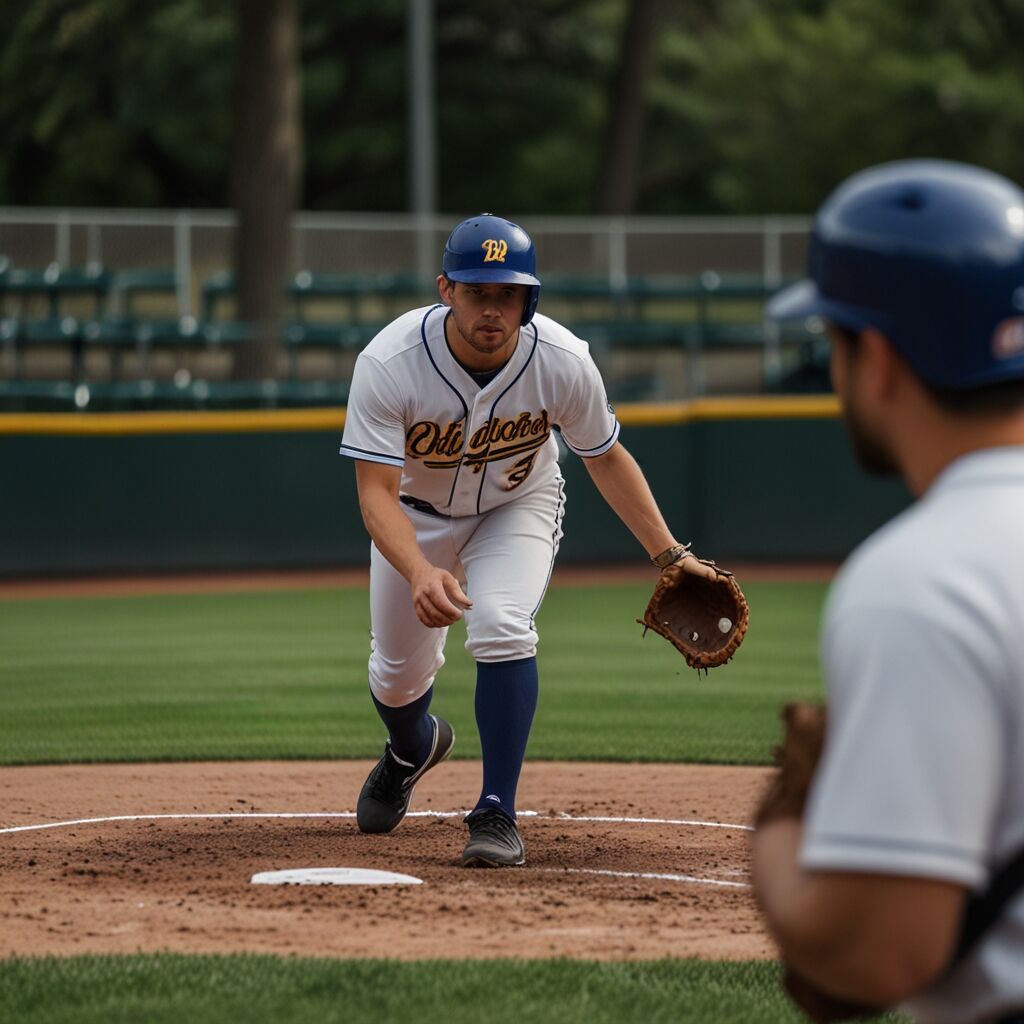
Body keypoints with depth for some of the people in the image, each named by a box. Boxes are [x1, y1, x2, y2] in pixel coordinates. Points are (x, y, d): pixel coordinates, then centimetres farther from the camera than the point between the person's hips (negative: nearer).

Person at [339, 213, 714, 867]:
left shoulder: (565, 363, -28)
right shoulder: (388, 365, -34)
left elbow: (606, 458, -10)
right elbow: (377, 493, -35)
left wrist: (670, 553, -15)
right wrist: (420, 573, -53)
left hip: (518, 507, -1)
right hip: (417, 514, 1)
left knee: (501, 628, -27)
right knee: (397, 672, 8)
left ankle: (497, 814, -17)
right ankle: (414, 748, 47)